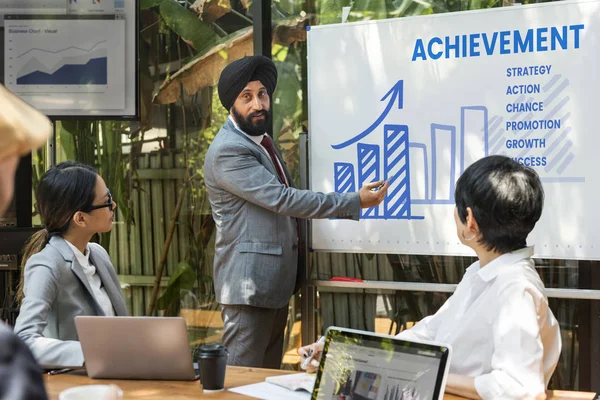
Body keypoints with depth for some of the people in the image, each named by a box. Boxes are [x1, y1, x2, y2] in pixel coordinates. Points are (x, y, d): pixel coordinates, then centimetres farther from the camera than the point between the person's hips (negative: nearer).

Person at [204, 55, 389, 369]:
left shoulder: (262, 141, 15)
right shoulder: (227, 151, -17)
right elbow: (281, 199, -22)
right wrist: (355, 202, -21)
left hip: (276, 282, 10)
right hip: (248, 284, -9)